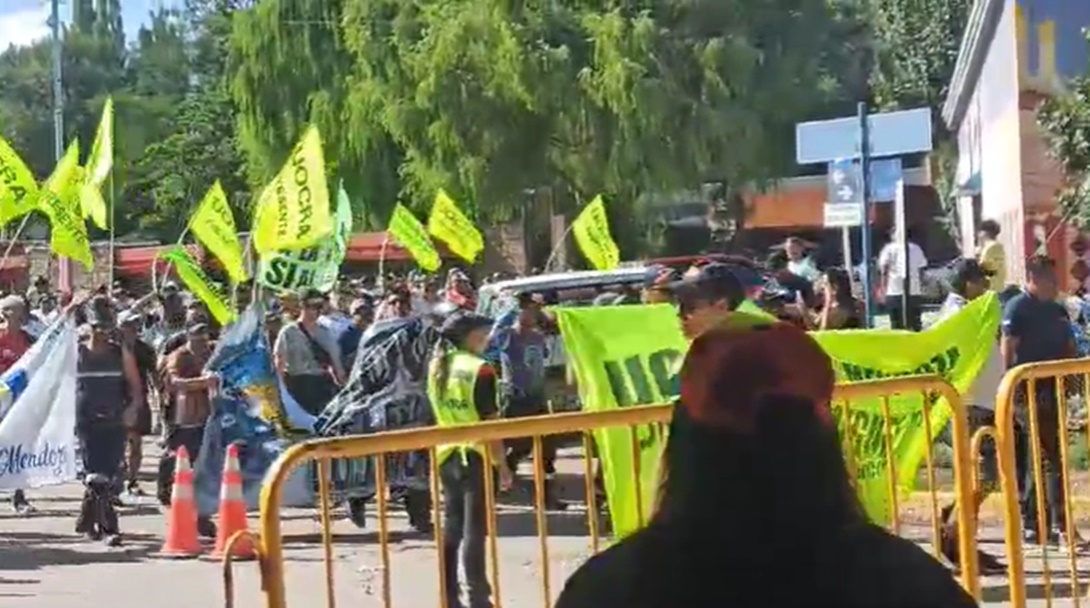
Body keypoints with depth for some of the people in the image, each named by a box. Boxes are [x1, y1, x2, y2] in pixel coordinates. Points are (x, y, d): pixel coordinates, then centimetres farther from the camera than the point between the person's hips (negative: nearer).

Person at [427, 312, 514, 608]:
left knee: (451, 526, 12)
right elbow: (490, 422, -13)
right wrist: (503, 464, -8)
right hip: (476, 456, -6)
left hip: (446, 455, 6)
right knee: (474, 529, -2)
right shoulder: (480, 369, -13)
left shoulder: (436, 367, 7)